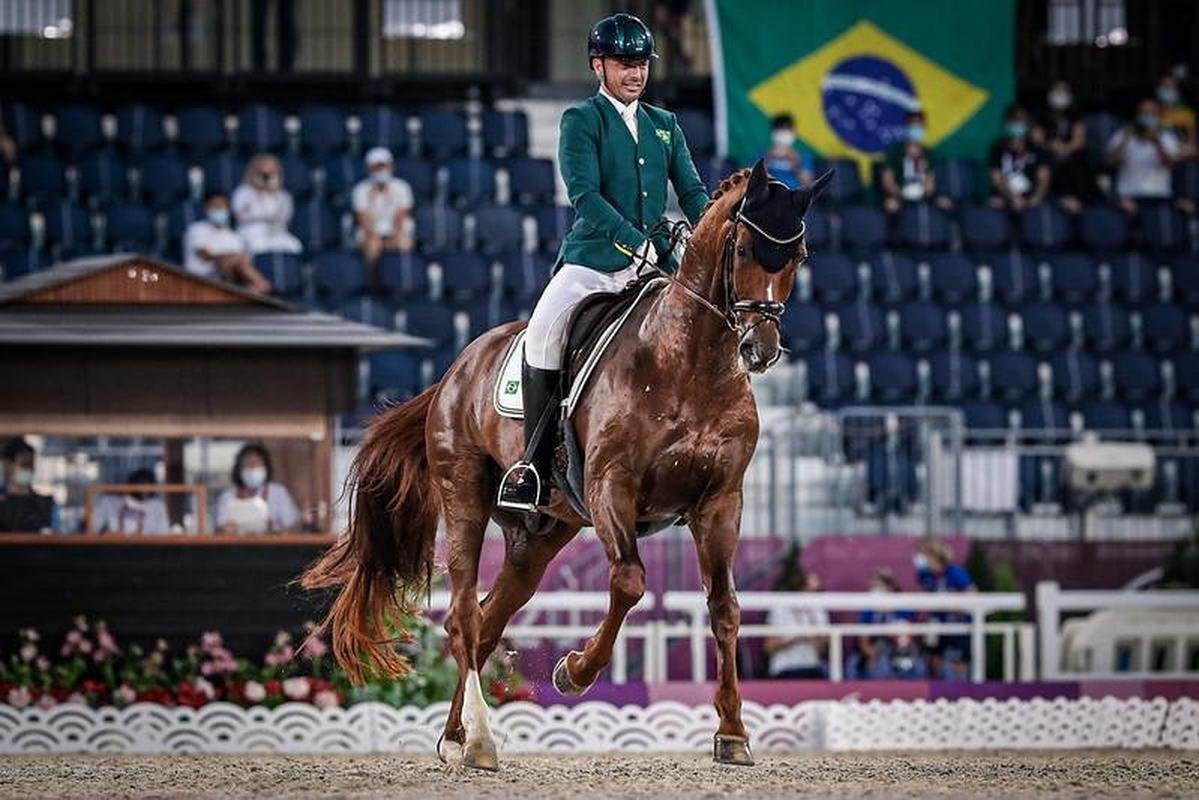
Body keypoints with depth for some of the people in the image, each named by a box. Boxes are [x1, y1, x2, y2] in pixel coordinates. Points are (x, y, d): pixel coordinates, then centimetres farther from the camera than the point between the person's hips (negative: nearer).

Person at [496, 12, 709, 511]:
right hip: (592, 260, -5)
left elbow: (692, 192, 13)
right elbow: (585, 194, -12)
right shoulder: (581, 121, 0)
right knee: (543, 333, -27)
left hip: (651, 267, 5)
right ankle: (535, 461, -19)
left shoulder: (665, 126, 17)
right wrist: (639, 242, -23)